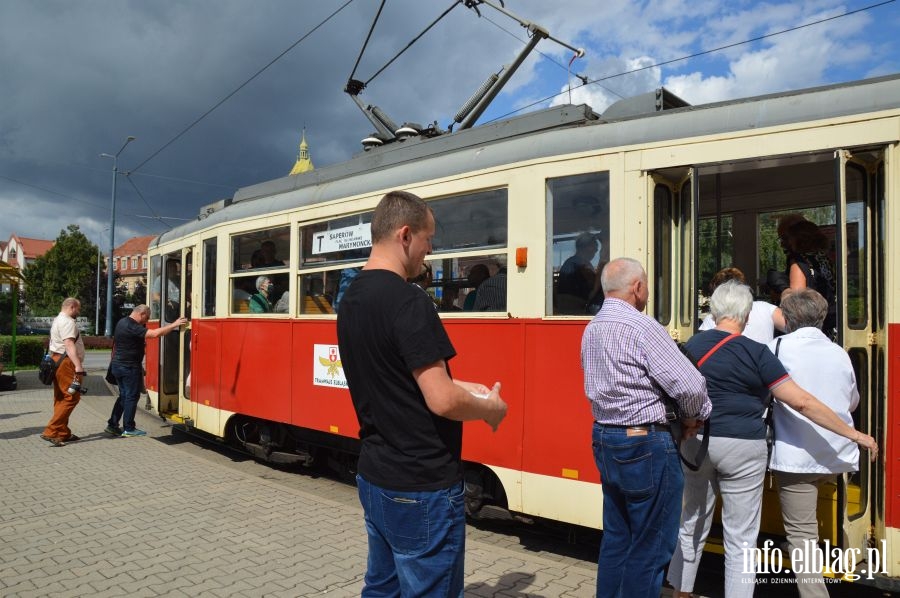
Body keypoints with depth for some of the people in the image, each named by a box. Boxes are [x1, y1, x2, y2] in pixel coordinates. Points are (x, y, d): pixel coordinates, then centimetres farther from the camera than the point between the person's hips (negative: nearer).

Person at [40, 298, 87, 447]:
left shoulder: (57, 320, 22)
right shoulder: (68, 322, -12)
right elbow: (69, 344, -24)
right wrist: (78, 365, -33)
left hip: (57, 360, 11)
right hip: (66, 363, -11)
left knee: (61, 398, 12)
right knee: (71, 397, -11)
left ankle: (63, 433, 18)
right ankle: (51, 432, -14)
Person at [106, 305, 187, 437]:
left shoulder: (122, 322, 10)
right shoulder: (132, 327, -21)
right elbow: (155, 333, -33)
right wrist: (174, 325, -30)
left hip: (118, 364, 10)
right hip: (129, 367, -9)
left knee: (123, 395, 16)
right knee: (132, 396, -1)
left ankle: (112, 425, 17)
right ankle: (128, 429, 4)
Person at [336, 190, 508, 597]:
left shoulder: (351, 299, 7)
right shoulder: (408, 301, -22)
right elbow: (442, 402, -25)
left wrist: (459, 385, 13)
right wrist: (489, 408, -6)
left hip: (374, 477, 9)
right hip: (421, 487, -9)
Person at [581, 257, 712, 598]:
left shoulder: (591, 330, 9)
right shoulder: (642, 328, -18)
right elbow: (689, 384, -20)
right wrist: (693, 417, -1)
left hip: (604, 439, 9)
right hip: (645, 446, -9)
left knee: (616, 538, 19)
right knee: (651, 545, 5)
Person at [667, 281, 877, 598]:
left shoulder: (691, 345, 3)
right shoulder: (755, 353, -9)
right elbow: (802, 402, -10)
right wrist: (854, 434, -3)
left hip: (696, 443, 4)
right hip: (741, 448, -4)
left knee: (692, 525, 19)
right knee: (741, 539, 7)